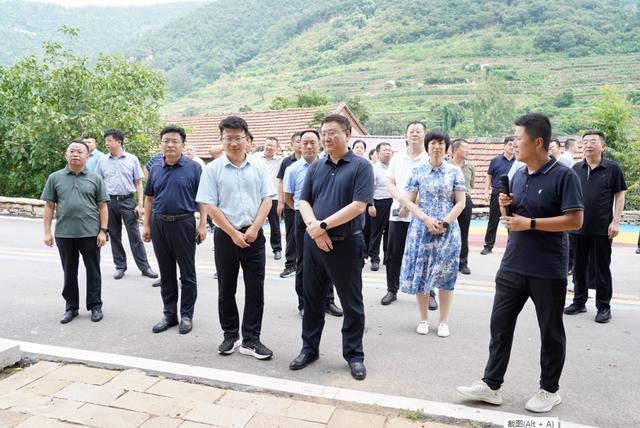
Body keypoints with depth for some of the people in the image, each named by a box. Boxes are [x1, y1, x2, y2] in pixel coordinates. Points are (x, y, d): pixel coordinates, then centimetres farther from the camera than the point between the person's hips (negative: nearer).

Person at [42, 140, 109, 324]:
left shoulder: (95, 178, 2)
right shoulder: (55, 178, 5)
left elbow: (102, 206, 1)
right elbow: (49, 206, 6)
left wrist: (103, 230, -5)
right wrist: (47, 232, 1)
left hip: (90, 233, -1)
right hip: (64, 234, 1)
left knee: (93, 271, 7)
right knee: (69, 272, 12)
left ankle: (95, 306, 20)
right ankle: (71, 307, 24)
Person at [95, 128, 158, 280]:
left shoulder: (132, 159, 1)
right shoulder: (103, 161, 6)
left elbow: (138, 183, 2)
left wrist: (140, 204, -5)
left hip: (127, 201, -2)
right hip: (109, 202, 2)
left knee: (135, 236, -1)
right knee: (114, 236, 9)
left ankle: (144, 267, 4)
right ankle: (120, 266, 21)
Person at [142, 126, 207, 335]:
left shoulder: (193, 167, -3)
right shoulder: (155, 170, 9)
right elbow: (149, 198, 15)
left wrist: (202, 224, -11)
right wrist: (146, 225, 10)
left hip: (184, 224, -4)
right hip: (159, 224, 4)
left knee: (187, 274, 5)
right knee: (166, 274, 12)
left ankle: (186, 315, 17)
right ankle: (169, 314, 23)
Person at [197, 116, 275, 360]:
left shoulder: (258, 167, 3)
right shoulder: (213, 169, -2)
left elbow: (267, 199, 1)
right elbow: (209, 206, -6)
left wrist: (254, 229, -11)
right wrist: (234, 233, -11)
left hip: (254, 235, 1)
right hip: (226, 235, -1)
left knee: (255, 289, 3)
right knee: (226, 290, 10)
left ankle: (251, 339, 15)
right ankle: (230, 336, 26)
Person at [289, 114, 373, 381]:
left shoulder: (361, 166, -5)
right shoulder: (315, 167, 10)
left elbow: (358, 206, -15)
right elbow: (303, 201, 6)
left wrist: (324, 225, -16)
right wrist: (313, 227, -13)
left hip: (346, 244, -4)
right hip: (313, 242, 5)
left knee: (351, 302, 7)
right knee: (312, 298, 14)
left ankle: (354, 354, 21)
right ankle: (309, 348, 29)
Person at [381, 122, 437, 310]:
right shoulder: (397, 157, 9)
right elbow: (390, 183, 7)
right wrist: (402, 200, -11)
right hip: (397, 213, 3)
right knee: (394, 255, 8)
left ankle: (429, 293, 15)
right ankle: (392, 290, 22)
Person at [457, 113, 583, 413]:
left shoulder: (564, 176, -12)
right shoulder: (518, 176, 9)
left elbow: (575, 220, -17)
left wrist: (530, 223, -20)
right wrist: (505, 206, -3)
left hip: (548, 271, -6)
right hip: (512, 267, 6)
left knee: (550, 332, 11)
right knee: (500, 325, 8)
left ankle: (549, 390, 28)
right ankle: (491, 385, 19)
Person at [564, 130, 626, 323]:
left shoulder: (612, 168, -4)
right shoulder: (576, 168, 6)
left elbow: (619, 195, -1)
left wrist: (616, 221, -9)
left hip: (602, 229, -3)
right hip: (578, 227, 4)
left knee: (601, 268, 5)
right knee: (579, 266, 12)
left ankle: (603, 306, 17)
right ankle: (579, 301, 25)